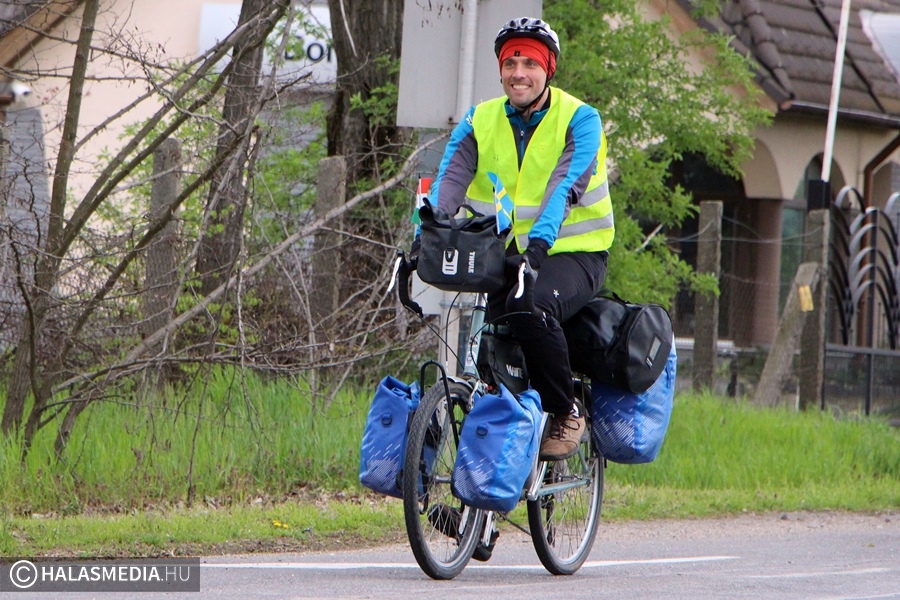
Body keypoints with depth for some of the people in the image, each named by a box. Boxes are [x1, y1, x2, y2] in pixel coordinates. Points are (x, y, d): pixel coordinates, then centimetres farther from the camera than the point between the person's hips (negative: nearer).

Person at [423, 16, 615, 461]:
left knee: (530, 307, -34)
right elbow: (450, 178, -11)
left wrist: (538, 242, -40)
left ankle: (566, 415, -15)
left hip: (572, 253, -4)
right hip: (505, 254, 4)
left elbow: (566, 186, -23)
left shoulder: (579, 120, -6)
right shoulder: (481, 121, 6)